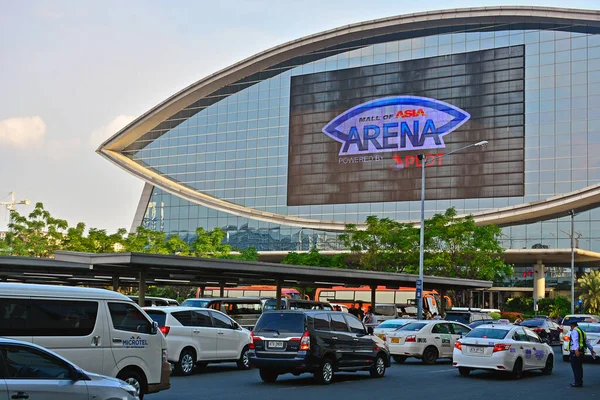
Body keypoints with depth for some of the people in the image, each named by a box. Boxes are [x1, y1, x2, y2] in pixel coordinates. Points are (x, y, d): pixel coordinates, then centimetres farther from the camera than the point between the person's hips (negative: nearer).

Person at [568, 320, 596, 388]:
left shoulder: (574, 331, -9)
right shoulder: (581, 331, 21)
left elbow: (575, 341, -26)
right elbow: (587, 342, 30)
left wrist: (576, 350, -40)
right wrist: (591, 350, 40)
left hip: (575, 353, -10)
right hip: (581, 353, 10)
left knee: (575, 368, -7)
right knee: (579, 368, 14)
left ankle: (577, 383, -8)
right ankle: (580, 382, 19)